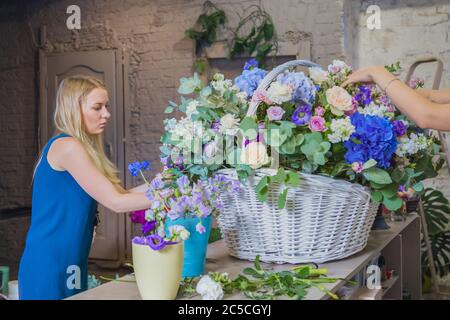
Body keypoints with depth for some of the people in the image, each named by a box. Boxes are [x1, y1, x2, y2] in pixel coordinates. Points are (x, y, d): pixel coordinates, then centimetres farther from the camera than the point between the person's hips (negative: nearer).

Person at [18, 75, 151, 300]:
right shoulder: (67, 146, -17)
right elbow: (115, 202, -20)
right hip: (49, 267, -9)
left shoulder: (81, 148, 12)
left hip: (68, 265, 9)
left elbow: (117, 192, 5)